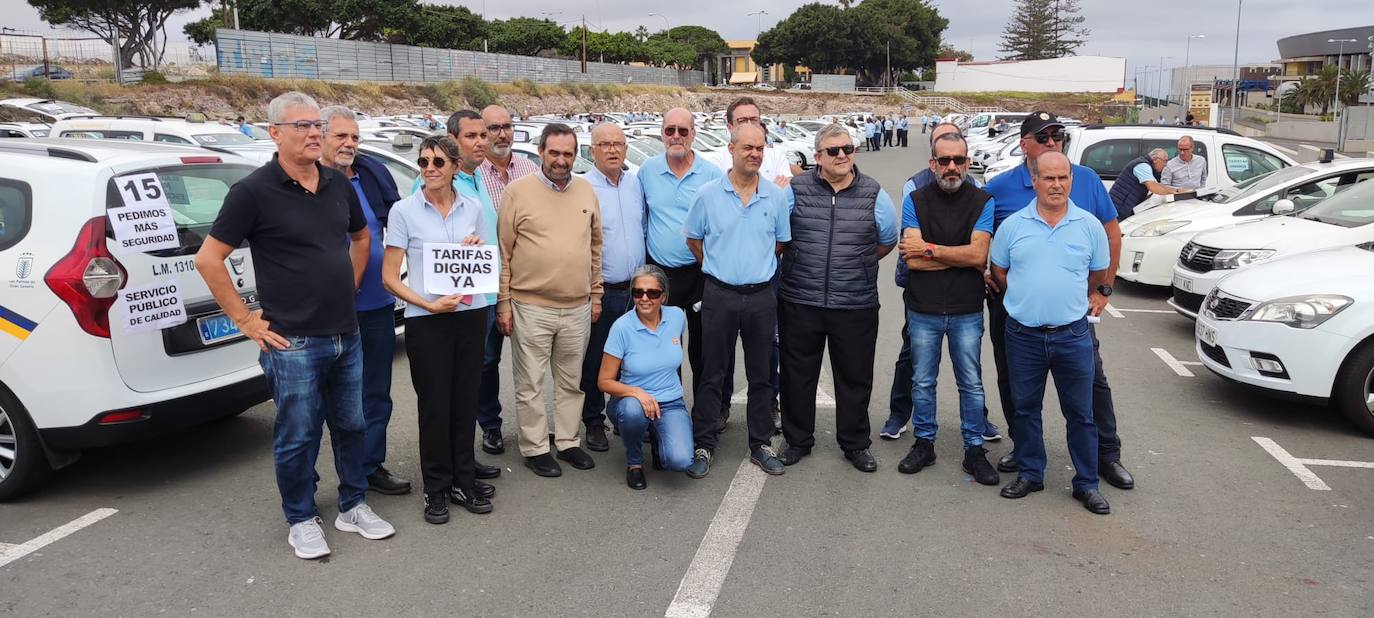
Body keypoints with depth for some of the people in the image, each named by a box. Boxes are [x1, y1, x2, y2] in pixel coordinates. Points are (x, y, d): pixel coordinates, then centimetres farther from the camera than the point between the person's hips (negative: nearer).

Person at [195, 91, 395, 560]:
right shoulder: (255, 191, -11)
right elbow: (208, 260, -10)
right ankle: (302, 520, 23)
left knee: (350, 426, 16)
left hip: (346, 336, 6)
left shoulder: (338, 185, 7)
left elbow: (361, 237, 24)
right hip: (293, 342, -6)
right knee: (298, 436, 6)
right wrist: (245, 320, -10)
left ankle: (353, 507, 32)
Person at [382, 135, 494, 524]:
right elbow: (390, 277, -4)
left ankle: (464, 481, 22)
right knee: (435, 405, 3)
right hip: (425, 321, -3)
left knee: (465, 400, 8)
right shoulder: (404, 211, -3)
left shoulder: (473, 209, 6)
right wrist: (429, 304, -17)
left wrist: (479, 249, -6)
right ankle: (436, 488, 17)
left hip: (471, 314, 3)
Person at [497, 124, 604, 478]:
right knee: (530, 385, 4)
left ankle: (567, 442, 29)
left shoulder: (586, 191, 8)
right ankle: (535, 448, 18)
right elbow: (503, 252, -4)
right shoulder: (518, 191, -5)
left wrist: (596, 294, 12)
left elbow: (596, 245, 15)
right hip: (530, 307, -4)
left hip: (578, 308, 4)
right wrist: (503, 302, -7)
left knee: (571, 381, 15)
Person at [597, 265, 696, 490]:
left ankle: (659, 439, 13)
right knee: (633, 410, -39)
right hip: (631, 400, -2)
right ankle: (634, 462, -6)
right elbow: (604, 382, -10)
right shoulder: (622, 327, -15)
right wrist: (637, 392, -27)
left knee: (680, 461, -25)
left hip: (671, 403, 2)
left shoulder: (677, 316, -5)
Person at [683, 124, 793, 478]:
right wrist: (719, 268, 10)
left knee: (760, 375, 10)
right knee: (712, 375, 5)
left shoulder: (778, 197, 1)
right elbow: (693, 239, 10)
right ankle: (704, 445, 15)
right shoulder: (708, 195, -2)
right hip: (719, 295, -1)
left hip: (761, 296, 2)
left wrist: (758, 267, 12)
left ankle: (761, 445, 22)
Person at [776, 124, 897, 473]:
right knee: (797, 375, 10)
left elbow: (887, 241, 15)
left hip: (857, 306, 0)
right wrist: (805, 265, 9)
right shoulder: (795, 189, -1)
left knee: (855, 378, 10)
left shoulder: (874, 195, 2)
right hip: (799, 303, 0)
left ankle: (855, 444, 27)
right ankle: (798, 440, 28)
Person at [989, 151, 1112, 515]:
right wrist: (1026, 299, 7)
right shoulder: (1013, 225, 1)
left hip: (1073, 335, 0)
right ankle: (1029, 474, 26)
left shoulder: (1089, 226, 2)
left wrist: (1069, 300, 13)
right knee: (1025, 409, 11)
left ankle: (1086, 484, 18)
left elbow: (1098, 276, 13)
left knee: (1080, 413, 6)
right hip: (1023, 335, 1)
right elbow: (999, 273, 10)